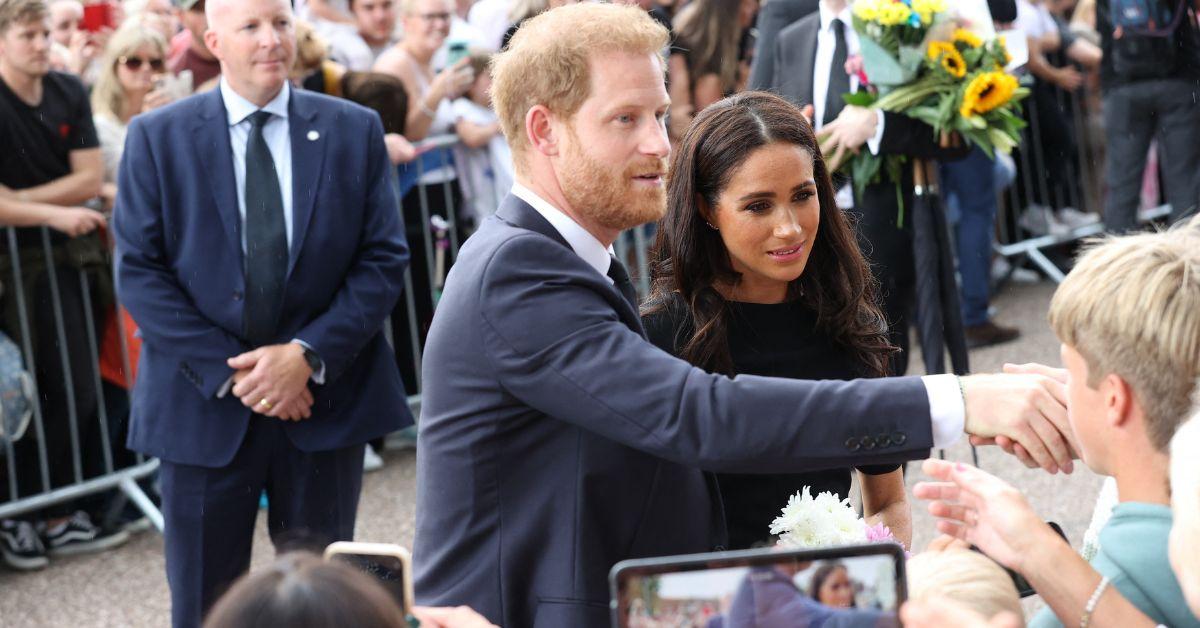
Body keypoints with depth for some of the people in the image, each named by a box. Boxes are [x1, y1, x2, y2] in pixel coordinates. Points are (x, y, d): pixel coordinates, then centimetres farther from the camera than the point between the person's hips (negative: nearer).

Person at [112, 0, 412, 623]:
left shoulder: (356, 130, 2)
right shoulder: (156, 137, -1)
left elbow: (384, 259, -1)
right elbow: (138, 271, -5)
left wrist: (308, 354, -14)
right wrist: (228, 372, -13)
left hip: (325, 395, 1)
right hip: (204, 404, -1)